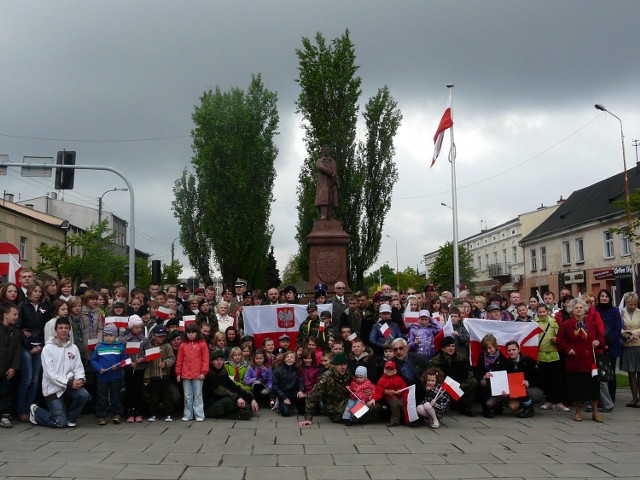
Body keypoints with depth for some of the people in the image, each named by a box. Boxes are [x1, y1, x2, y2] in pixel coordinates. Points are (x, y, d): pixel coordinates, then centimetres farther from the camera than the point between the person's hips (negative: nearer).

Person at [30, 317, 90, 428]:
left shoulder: (73, 348, 6)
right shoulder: (48, 348, -8)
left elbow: (78, 368, 5)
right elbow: (50, 373, -14)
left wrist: (80, 379, -18)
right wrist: (69, 383, -22)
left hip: (70, 386, 4)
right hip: (53, 388, -4)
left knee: (84, 395, -27)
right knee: (60, 423, -9)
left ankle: (69, 418, 1)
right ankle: (36, 411, 21)